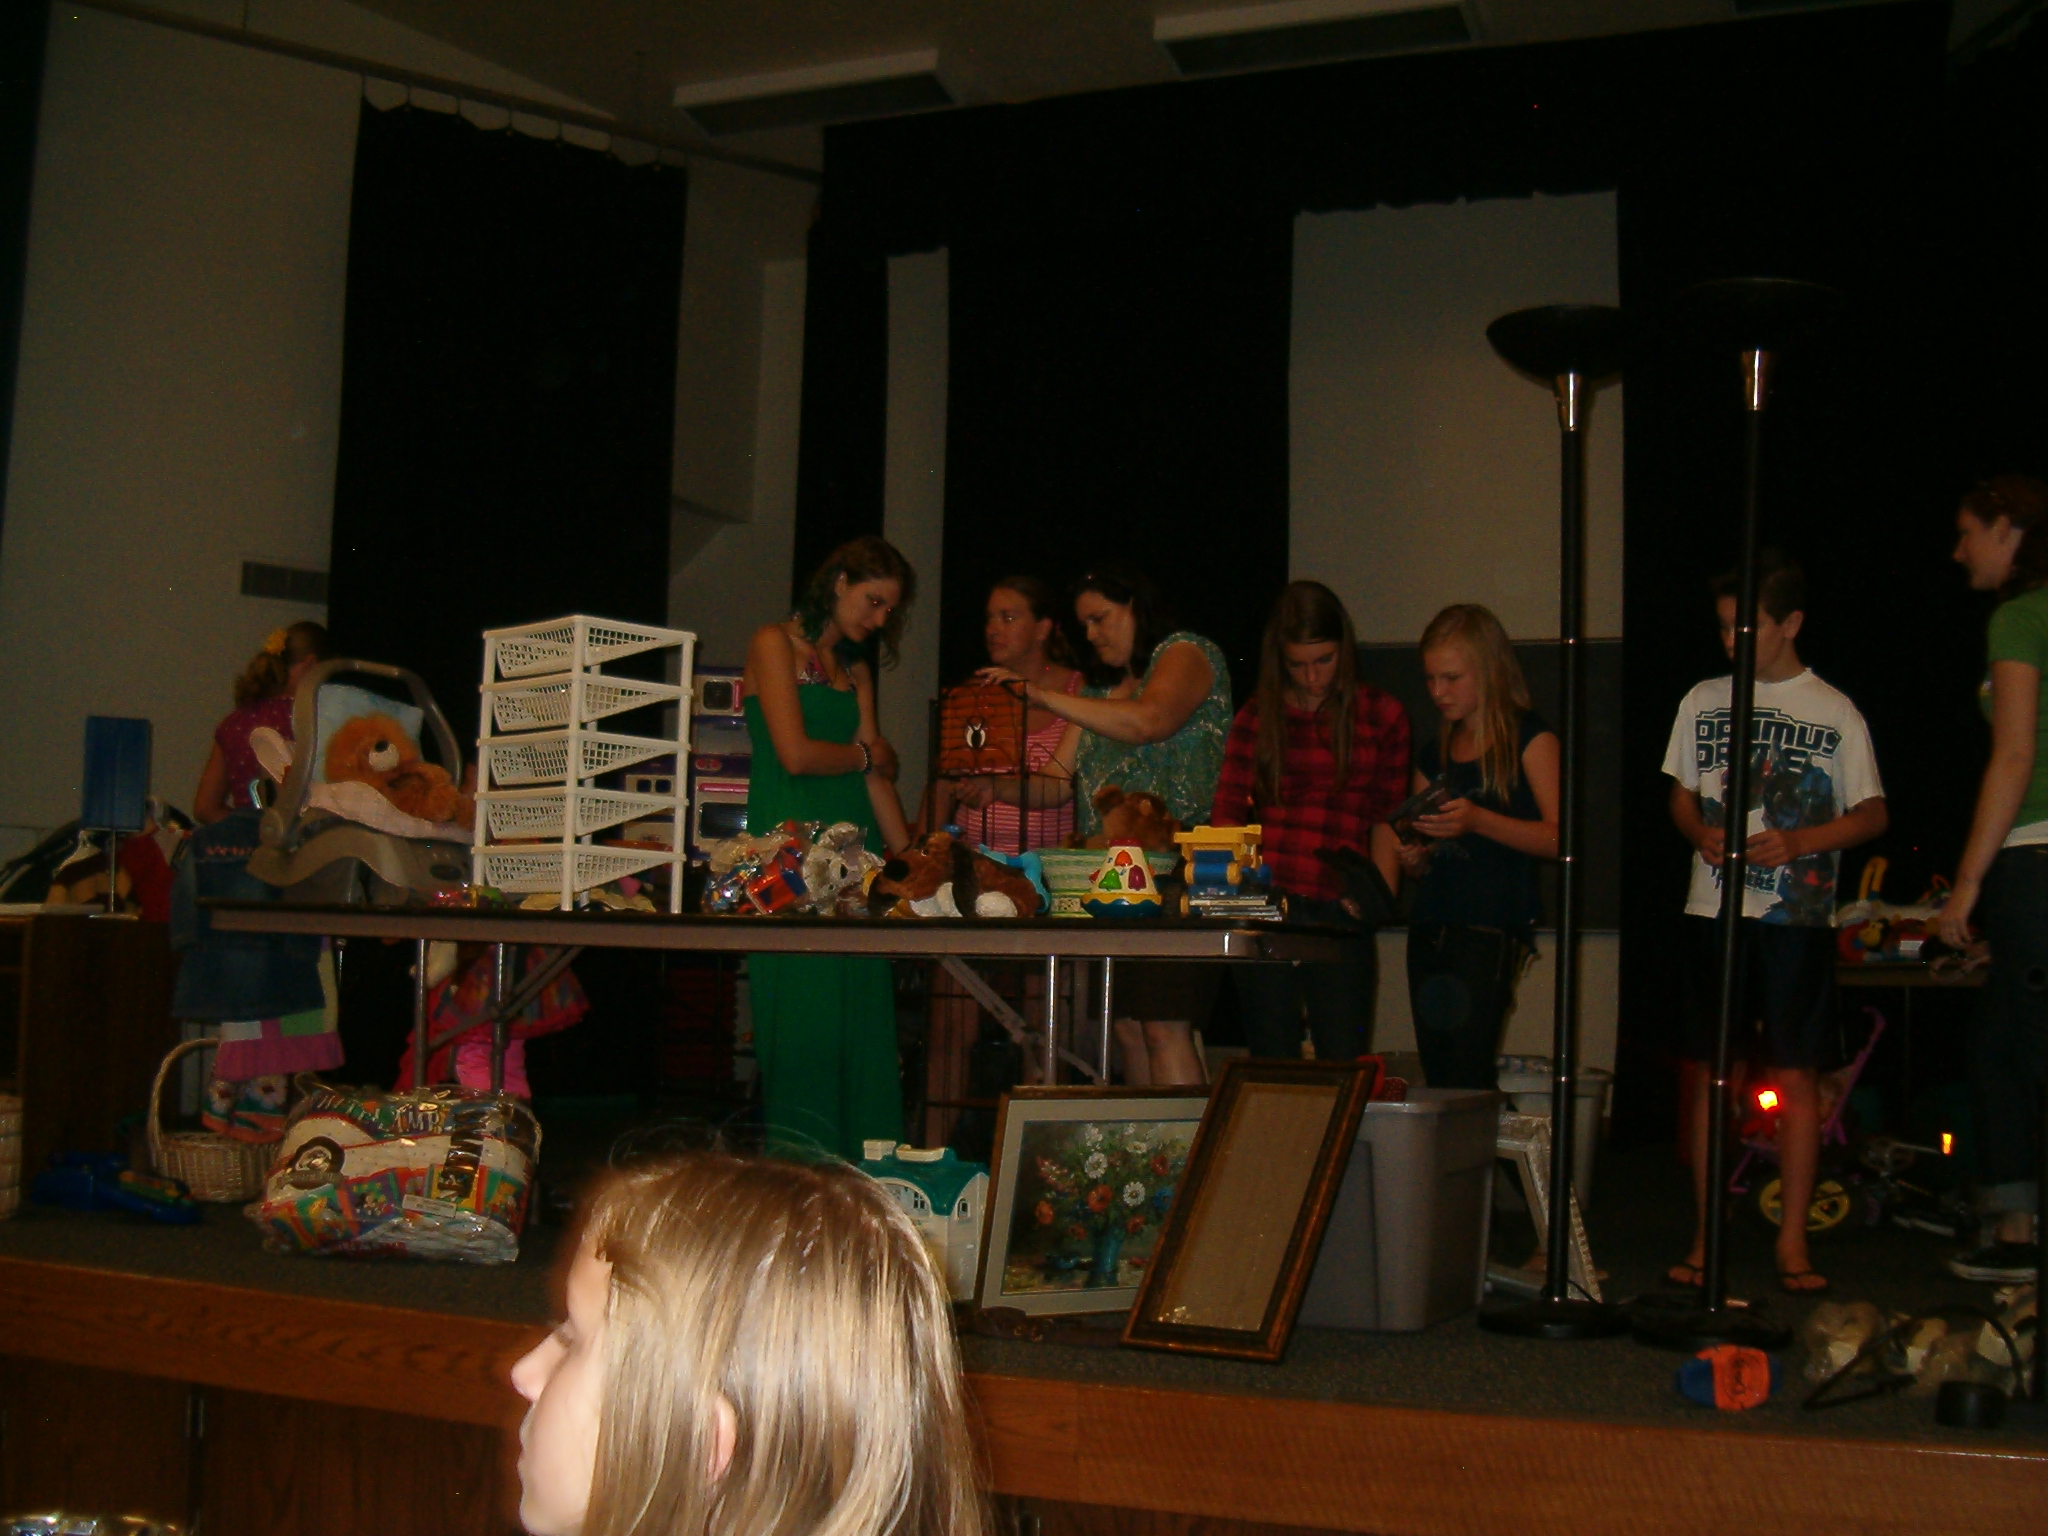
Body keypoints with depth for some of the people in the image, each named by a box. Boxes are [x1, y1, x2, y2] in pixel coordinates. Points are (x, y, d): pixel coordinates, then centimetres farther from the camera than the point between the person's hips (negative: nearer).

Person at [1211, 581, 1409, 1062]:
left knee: (1343, 1068, -2)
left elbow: (1386, 819, 11)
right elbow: (1226, 814, 5)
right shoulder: (1258, 716, 11)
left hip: (1341, 912, 0)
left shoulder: (1383, 715, 10)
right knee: (1272, 1066, 4)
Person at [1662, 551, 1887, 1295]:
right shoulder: (1703, 702, 10)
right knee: (1701, 1070, 2)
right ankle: (1703, 1235, 11)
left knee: (1797, 1073, -2)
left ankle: (1793, 1241, 7)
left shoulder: (1835, 712, 2)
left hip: (1798, 914, -2)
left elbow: (1873, 814, 3)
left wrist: (1798, 841, -14)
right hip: (1712, 908, 3)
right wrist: (1701, 833, -5)